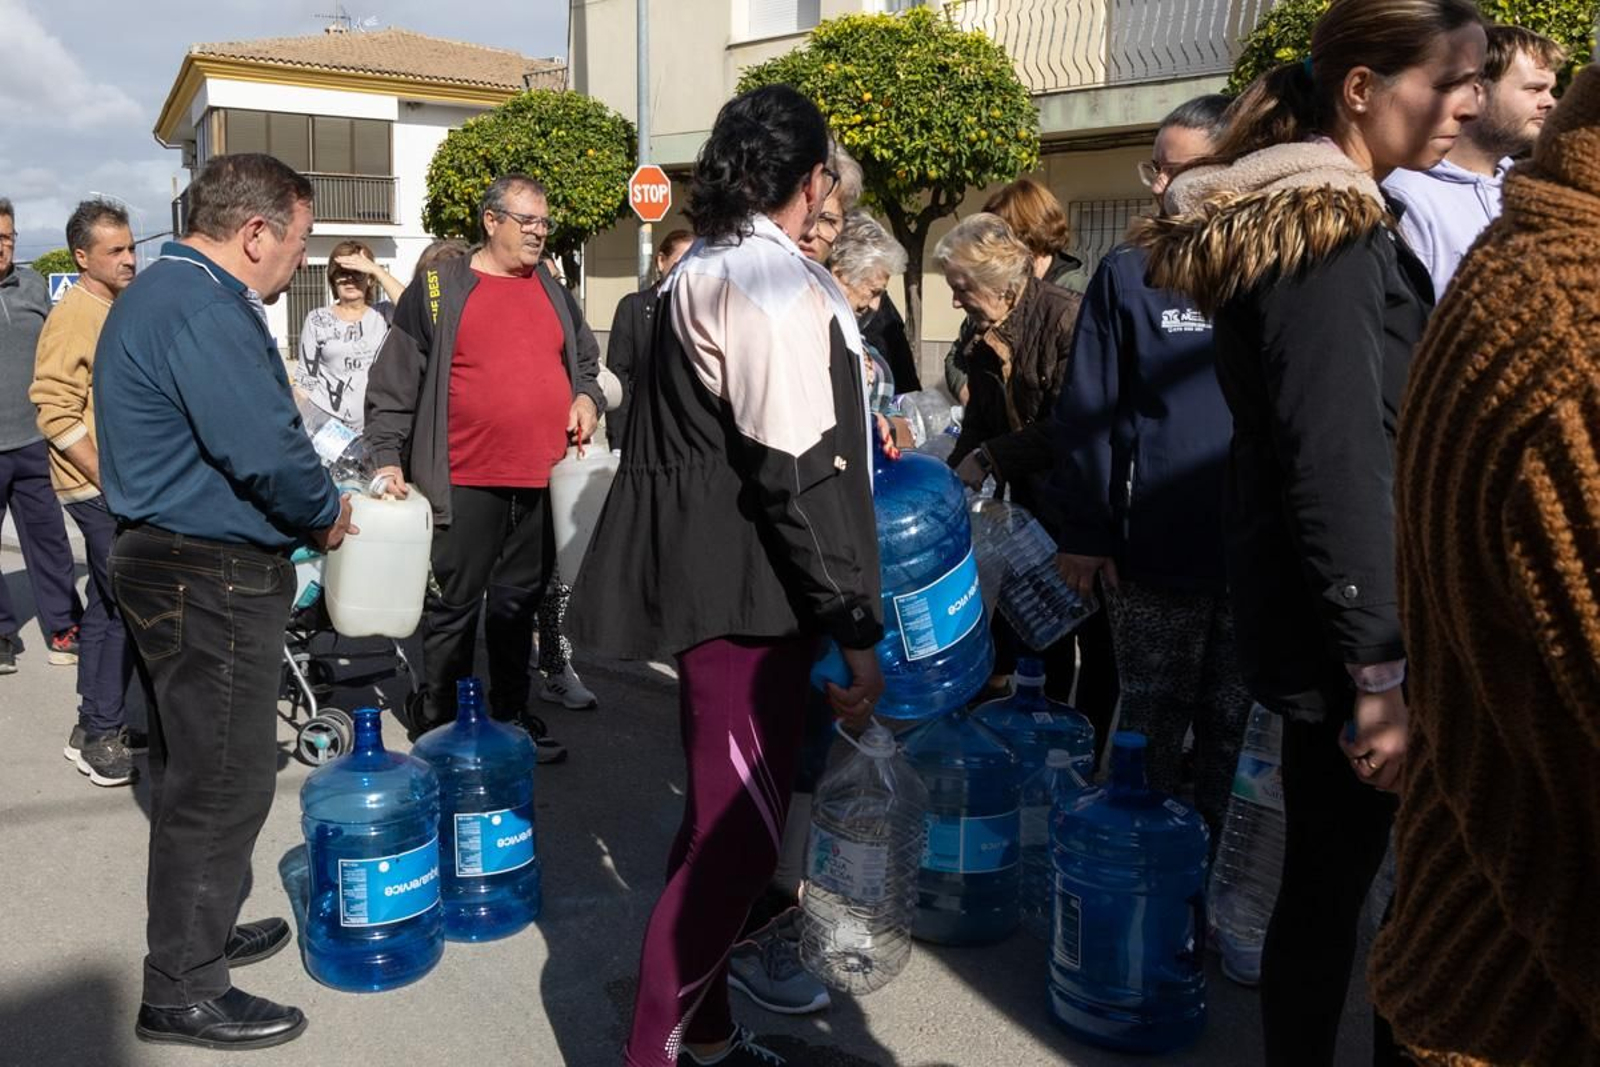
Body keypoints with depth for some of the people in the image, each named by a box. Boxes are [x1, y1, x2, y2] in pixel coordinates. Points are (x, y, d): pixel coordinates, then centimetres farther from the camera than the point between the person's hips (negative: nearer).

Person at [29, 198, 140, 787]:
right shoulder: (74, 316, -13)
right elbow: (56, 413, -18)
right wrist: (109, 479, -21)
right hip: (99, 489, -9)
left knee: (107, 606, 15)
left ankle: (95, 728, 25)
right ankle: (102, 737, 3)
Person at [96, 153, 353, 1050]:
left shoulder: (163, 293, 14)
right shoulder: (206, 312, -21)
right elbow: (267, 449, -27)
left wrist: (304, 509, 10)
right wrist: (326, 513, -8)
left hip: (173, 562, 11)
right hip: (213, 579, -11)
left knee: (197, 770, 21)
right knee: (223, 783, 0)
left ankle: (199, 932, 37)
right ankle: (186, 992, 13)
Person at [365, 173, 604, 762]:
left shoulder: (553, 291, 15)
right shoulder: (438, 288, -1)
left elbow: (586, 359, 27)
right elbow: (394, 381, -2)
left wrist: (587, 397, 6)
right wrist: (389, 457, -8)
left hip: (544, 480, 5)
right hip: (466, 483, -5)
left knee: (521, 602, 14)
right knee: (454, 607, 3)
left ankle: (511, 715, 27)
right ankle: (439, 724, 16)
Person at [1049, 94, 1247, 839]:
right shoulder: (1128, 275, 1)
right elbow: (1086, 413, -1)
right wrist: (1083, 533, -6)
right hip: (1151, 555, -1)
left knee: (1234, 737, 13)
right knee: (1152, 737, 11)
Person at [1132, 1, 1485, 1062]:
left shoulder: (1280, 219, 12)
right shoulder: (1331, 229, -18)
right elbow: (1341, 465, -23)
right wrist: (1382, 671, -20)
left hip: (1302, 610, 9)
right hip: (1340, 624, -9)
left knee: (1330, 868, 19)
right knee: (1334, 875, 5)